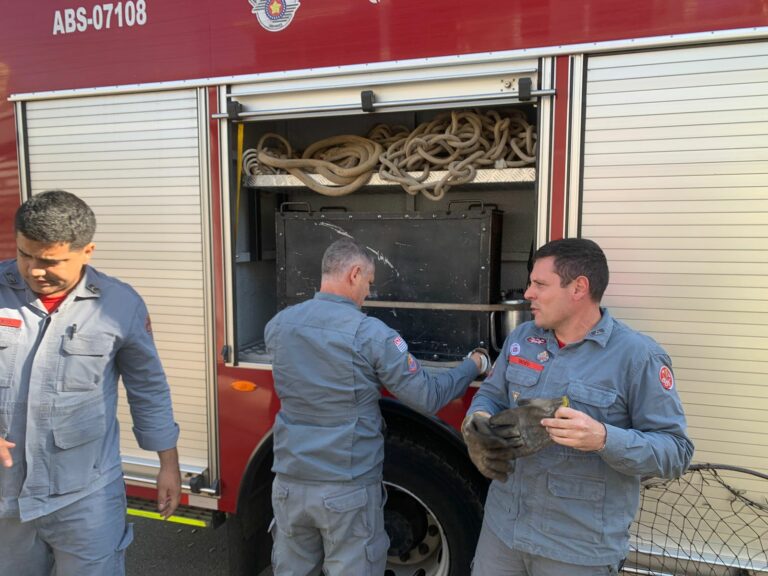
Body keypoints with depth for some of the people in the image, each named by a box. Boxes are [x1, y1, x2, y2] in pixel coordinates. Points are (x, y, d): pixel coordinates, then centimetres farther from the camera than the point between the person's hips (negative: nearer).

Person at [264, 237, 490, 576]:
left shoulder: (277, 325, -1)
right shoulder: (370, 333, -16)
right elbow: (427, 399, -11)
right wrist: (473, 365, 5)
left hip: (290, 482, 5)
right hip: (348, 489, -4)